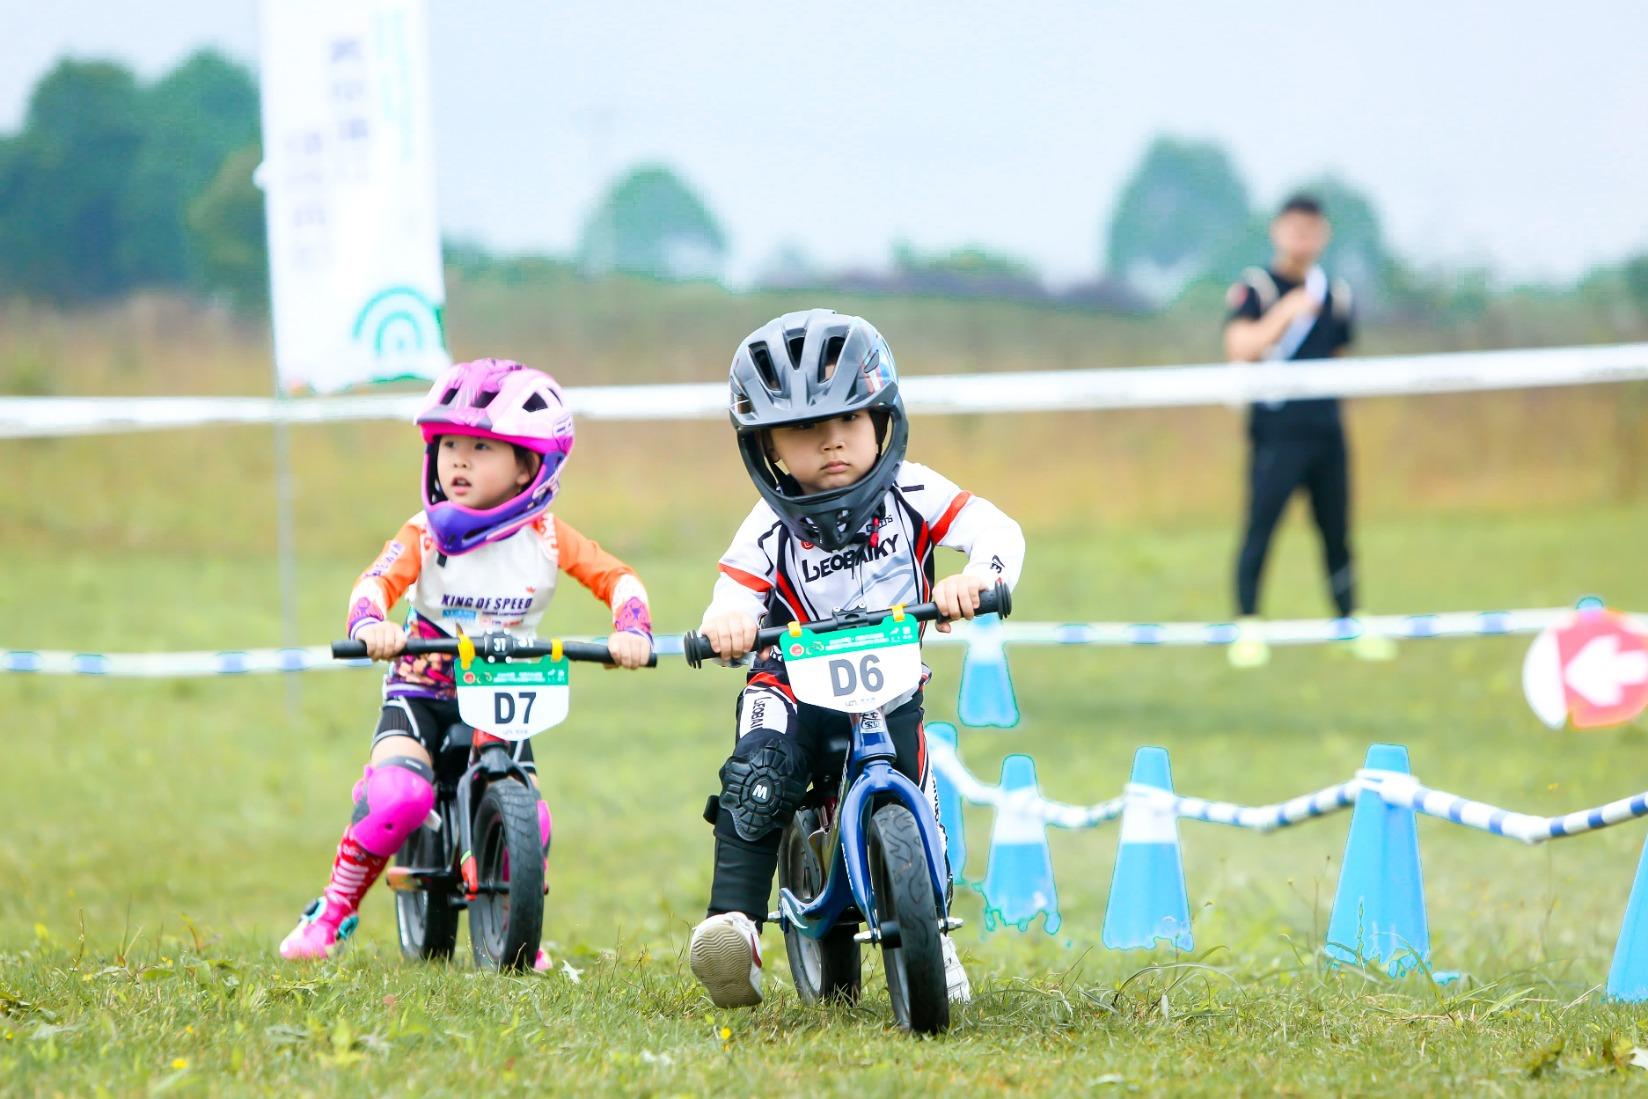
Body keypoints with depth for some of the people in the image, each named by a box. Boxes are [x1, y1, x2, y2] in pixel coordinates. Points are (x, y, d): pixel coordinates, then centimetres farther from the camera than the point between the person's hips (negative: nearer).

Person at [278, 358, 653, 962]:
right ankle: (332, 914, -8)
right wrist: (370, 625, -49)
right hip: (423, 692, -2)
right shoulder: (426, 534, -11)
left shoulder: (545, 537, -7)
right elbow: (377, 581, -26)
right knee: (399, 798, -29)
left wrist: (632, 630, -31)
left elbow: (617, 578, -10)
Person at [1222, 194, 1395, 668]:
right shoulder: (1254, 288, -2)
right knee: (1260, 526, -11)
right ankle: (1248, 627, -10)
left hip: (1327, 431, 5)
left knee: (1337, 531, 7)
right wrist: (1287, 311, -25)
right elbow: (1241, 346, -17)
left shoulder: (1336, 295, 15)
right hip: (1276, 430, -5)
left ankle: (1352, 625, 14)